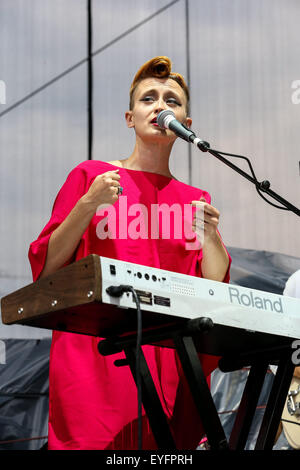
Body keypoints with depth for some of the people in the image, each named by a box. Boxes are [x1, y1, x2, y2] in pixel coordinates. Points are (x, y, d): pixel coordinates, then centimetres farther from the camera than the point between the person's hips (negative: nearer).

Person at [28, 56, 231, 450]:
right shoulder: (90, 176, 7)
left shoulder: (195, 201, 15)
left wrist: (209, 237, -9)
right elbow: (45, 269, 2)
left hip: (170, 365, 3)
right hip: (96, 355, -3)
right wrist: (89, 205, -10)